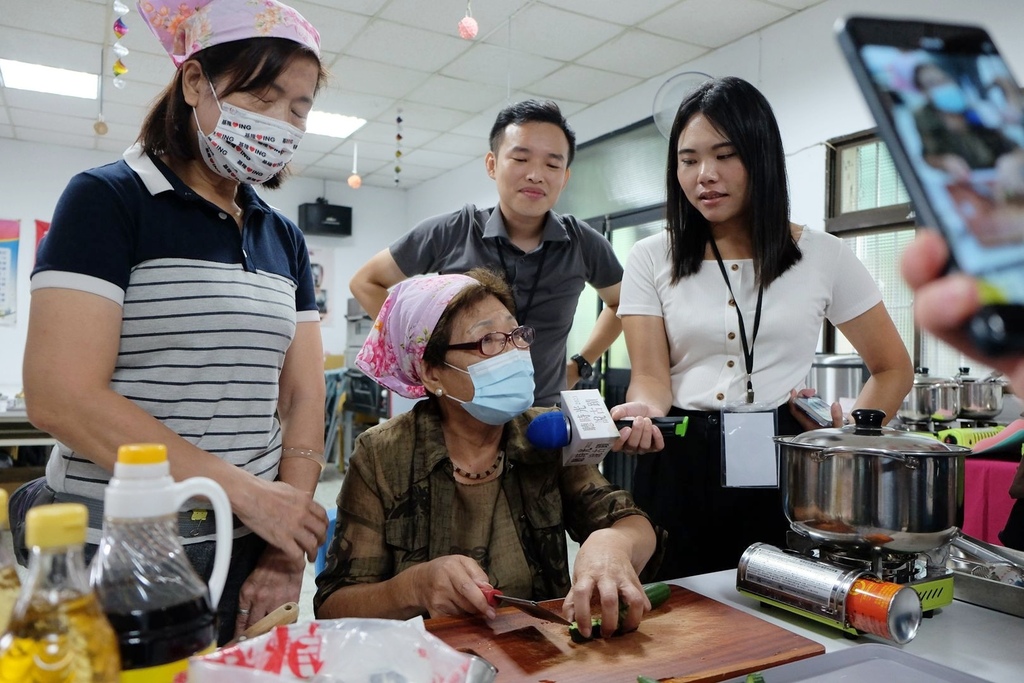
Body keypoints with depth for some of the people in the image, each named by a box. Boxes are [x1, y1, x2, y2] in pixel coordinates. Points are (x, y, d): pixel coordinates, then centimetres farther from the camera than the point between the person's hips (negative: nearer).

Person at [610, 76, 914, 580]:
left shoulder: (823, 256, 2)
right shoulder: (651, 260, 2)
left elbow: (893, 369, 11)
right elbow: (650, 375, -6)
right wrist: (644, 412, -28)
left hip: (784, 468, 0)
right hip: (678, 467, 0)